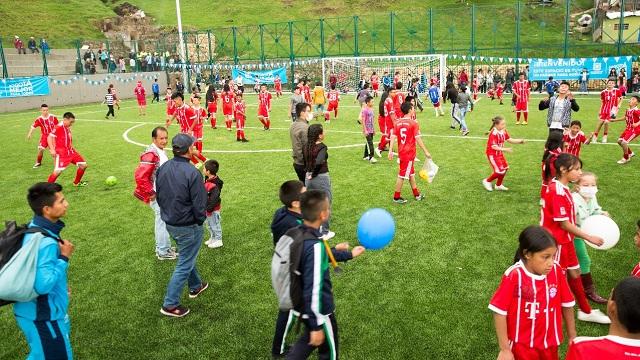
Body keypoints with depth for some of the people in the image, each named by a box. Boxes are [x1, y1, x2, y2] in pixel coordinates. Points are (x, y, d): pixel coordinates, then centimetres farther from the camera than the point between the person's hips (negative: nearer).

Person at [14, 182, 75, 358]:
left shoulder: (33, 227, 2)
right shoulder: (45, 242, -30)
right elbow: (43, 285, -33)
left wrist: (61, 284, 17)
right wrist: (64, 258, -23)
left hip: (34, 310, 10)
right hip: (42, 316, -10)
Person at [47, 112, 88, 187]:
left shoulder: (68, 128, 11)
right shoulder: (59, 127, -13)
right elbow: (50, 137, -17)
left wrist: (73, 149, 24)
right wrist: (52, 149, -24)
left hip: (70, 151, 8)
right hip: (61, 152, -8)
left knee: (83, 165, 7)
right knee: (58, 171, -18)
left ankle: (76, 182, 25)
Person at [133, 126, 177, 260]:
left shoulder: (160, 151, 6)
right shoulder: (150, 155, -24)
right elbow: (139, 176, -30)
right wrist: (151, 193, -23)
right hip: (157, 195, -10)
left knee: (161, 220, 21)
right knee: (163, 220, 0)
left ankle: (161, 246, 37)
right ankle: (163, 252, 14)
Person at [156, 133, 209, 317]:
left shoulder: (162, 168, -4)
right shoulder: (192, 173, -27)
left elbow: (158, 195, 7)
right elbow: (200, 204, -21)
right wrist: (200, 219, -2)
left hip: (169, 223, 8)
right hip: (188, 227, -8)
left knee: (187, 256, 28)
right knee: (184, 265, 7)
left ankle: (196, 286, 47)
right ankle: (170, 305, 16)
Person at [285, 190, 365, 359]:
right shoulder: (315, 246, -34)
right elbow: (314, 289, -32)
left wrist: (349, 254, 25)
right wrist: (317, 326, -23)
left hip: (302, 305, 7)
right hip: (318, 310, -7)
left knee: (308, 340, 32)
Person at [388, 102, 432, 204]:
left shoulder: (397, 122, 3)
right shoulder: (413, 123, -13)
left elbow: (393, 137, -3)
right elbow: (418, 139, -14)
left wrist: (390, 151, -3)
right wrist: (426, 152, -8)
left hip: (401, 152, 7)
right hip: (409, 153, -7)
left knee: (411, 173, 19)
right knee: (402, 175, 1)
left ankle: (417, 195, 30)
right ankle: (396, 197, 9)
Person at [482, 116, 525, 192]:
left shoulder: (503, 131, -2)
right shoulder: (494, 133, -26)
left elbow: (509, 140, 7)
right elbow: (494, 146, -29)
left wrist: (520, 141, -3)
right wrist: (505, 149, -33)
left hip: (500, 153, 9)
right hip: (492, 154, -9)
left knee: (505, 168, 14)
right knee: (500, 171, -10)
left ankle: (498, 185, 31)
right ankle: (487, 181, 12)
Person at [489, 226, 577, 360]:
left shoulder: (557, 272, -12)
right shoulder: (514, 276, -24)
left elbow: (566, 305, 2)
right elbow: (499, 312, -17)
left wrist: (572, 337, 11)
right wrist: (505, 349, -14)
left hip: (550, 343, 4)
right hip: (522, 345, -4)